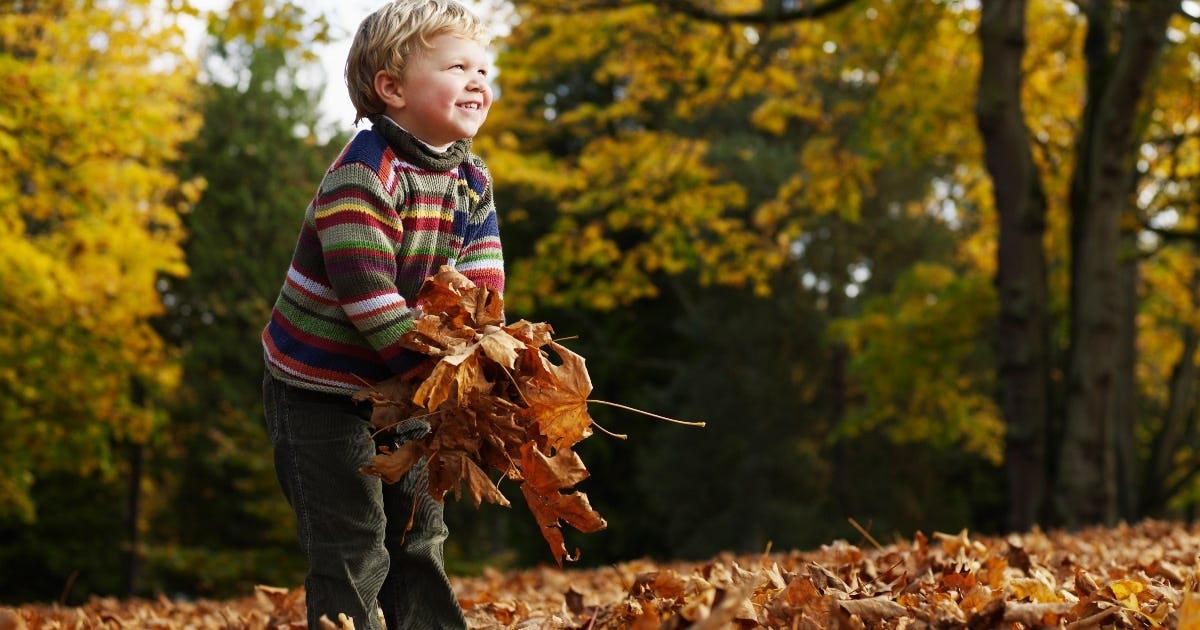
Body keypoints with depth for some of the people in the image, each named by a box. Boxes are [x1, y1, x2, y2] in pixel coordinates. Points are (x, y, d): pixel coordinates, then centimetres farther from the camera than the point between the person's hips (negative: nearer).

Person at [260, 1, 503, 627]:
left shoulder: (473, 181, 2)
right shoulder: (364, 172, -23)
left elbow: (482, 284, -3)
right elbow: (367, 294, -29)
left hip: (400, 386, 8)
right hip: (320, 385, -8)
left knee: (419, 531, 15)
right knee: (352, 546, -7)